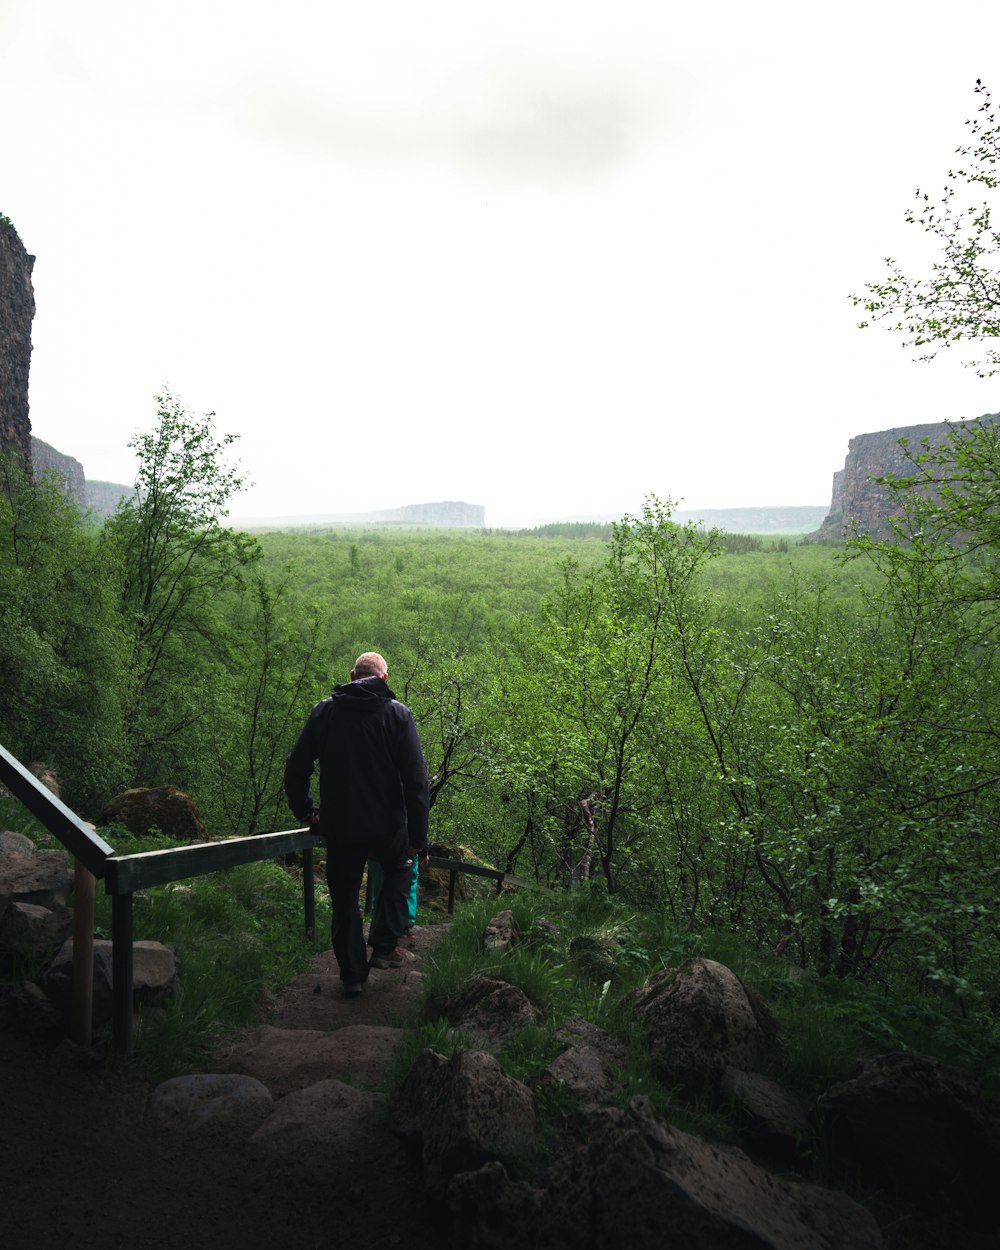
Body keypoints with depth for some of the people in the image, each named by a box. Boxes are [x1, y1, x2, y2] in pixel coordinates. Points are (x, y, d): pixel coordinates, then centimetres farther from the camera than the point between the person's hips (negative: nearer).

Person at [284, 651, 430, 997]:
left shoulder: (323, 711, 1)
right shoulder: (397, 713, -6)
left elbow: (296, 767, 3)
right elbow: (416, 780, -11)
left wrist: (303, 809, 18)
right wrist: (419, 835, -7)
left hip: (339, 828, 2)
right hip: (386, 825, -1)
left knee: (344, 898, 16)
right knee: (399, 868, 27)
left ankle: (352, 975, 22)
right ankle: (384, 946, 19)